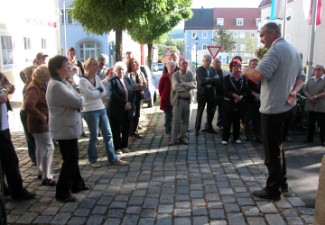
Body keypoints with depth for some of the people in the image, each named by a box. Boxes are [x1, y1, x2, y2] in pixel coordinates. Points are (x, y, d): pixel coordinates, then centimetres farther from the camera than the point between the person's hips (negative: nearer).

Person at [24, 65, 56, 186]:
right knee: (48, 148, -9)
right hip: (39, 123, -10)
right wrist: (42, 117, -26)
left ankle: (41, 172, 32)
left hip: (40, 123, 10)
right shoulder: (34, 88, -22)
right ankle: (47, 177, -6)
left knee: (41, 147, 19)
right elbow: (28, 106, -35)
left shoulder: (39, 86, 9)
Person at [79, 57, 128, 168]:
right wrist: (99, 90, -4)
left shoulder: (97, 77, 9)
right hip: (90, 111, -6)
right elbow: (91, 94, -19)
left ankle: (113, 159, 14)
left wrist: (95, 92, -12)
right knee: (94, 136, 3)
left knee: (108, 134, 6)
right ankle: (93, 160, 20)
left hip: (101, 109, 7)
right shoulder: (83, 80, -10)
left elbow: (104, 92, 1)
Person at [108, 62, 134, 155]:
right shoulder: (112, 81, -8)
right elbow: (113, 95, -17)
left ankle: (124, 145, 24)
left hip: (127, 109, 6)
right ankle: (117, 147, 13)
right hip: (116, 109, -6)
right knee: (116, 129, 2)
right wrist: (124, 103, -17)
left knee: (126, 128, 10)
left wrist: (129, 103, -5)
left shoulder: (128, 80, 12)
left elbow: (132, 93, 10)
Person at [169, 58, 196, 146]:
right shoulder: (175, 75, -6)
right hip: (178, 99, -4)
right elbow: (175, 87, -19)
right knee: (176, 120, -5)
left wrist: (183, 84, -18)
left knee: (185, 120, 8)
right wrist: (187, 87, -14)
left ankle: (182, 137, 18)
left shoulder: (190, 74, 6)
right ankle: (174, 138, 3)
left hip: (187, 100, 4)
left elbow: (194, 84, -7)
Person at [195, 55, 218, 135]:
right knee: (200, 112, 3)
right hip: (202, 93, -5)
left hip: (211, 93, 5)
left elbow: (216, 80, -5)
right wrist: (211, 80, -11)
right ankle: (197, 129, 13)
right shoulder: (199, 70, -7)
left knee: (211, 112, 11)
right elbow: (201, 82, -20)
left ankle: (209, 127, 25)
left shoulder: (213, 70, 10)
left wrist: (208, 79, -16)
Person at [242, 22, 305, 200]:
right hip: (286, 106, 10)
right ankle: (282, 183, 31)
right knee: (278, 147, 21)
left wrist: (246, 71, -7)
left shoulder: (275, 50, -16)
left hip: (272, 108, -10)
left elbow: (258, 75, -28)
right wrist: (293, 92, 1)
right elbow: (301, 77, 18)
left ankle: (273, 190, 10)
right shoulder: (293, 50, 15)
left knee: (271, 152, 0)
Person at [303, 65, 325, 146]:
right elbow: (305, 91, 8)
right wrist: (309, 97, -10)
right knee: (311, 123, 14)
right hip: (311, 106, 5)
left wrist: (315, 97, -17)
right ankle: (310, 138, 24)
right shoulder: (310, 80, 13)